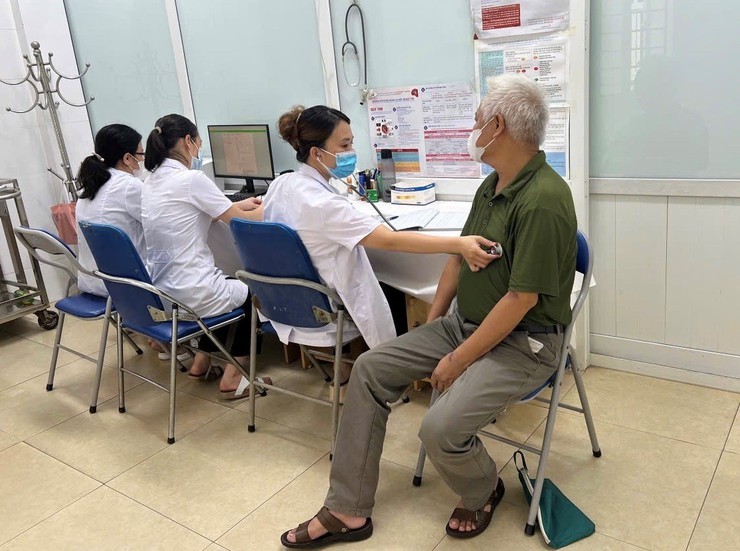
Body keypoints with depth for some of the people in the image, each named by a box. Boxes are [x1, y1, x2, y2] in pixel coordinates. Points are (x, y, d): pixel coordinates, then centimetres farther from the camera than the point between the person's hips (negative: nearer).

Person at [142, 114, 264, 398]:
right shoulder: (191, 179, -17)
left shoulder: (152, 182, 8)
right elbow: (239, 221, -9)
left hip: (160, 290, 8)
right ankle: (232, 377, 16)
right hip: (191, 294, -8)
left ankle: (202, 361, 33)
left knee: (228, 283, 33)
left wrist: (241, 204, 22)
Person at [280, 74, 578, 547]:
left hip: (522, 340, -9)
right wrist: (431, 326, 10)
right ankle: (348, 510, 6)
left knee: (440, 429, -27)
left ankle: (484, 491, 12)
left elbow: (521, 299, -24)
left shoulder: (542, 199, -23)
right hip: (464, 322, 9)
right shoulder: (492, 185, 7)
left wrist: (459, 359, -18)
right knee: (371, 369, -1)